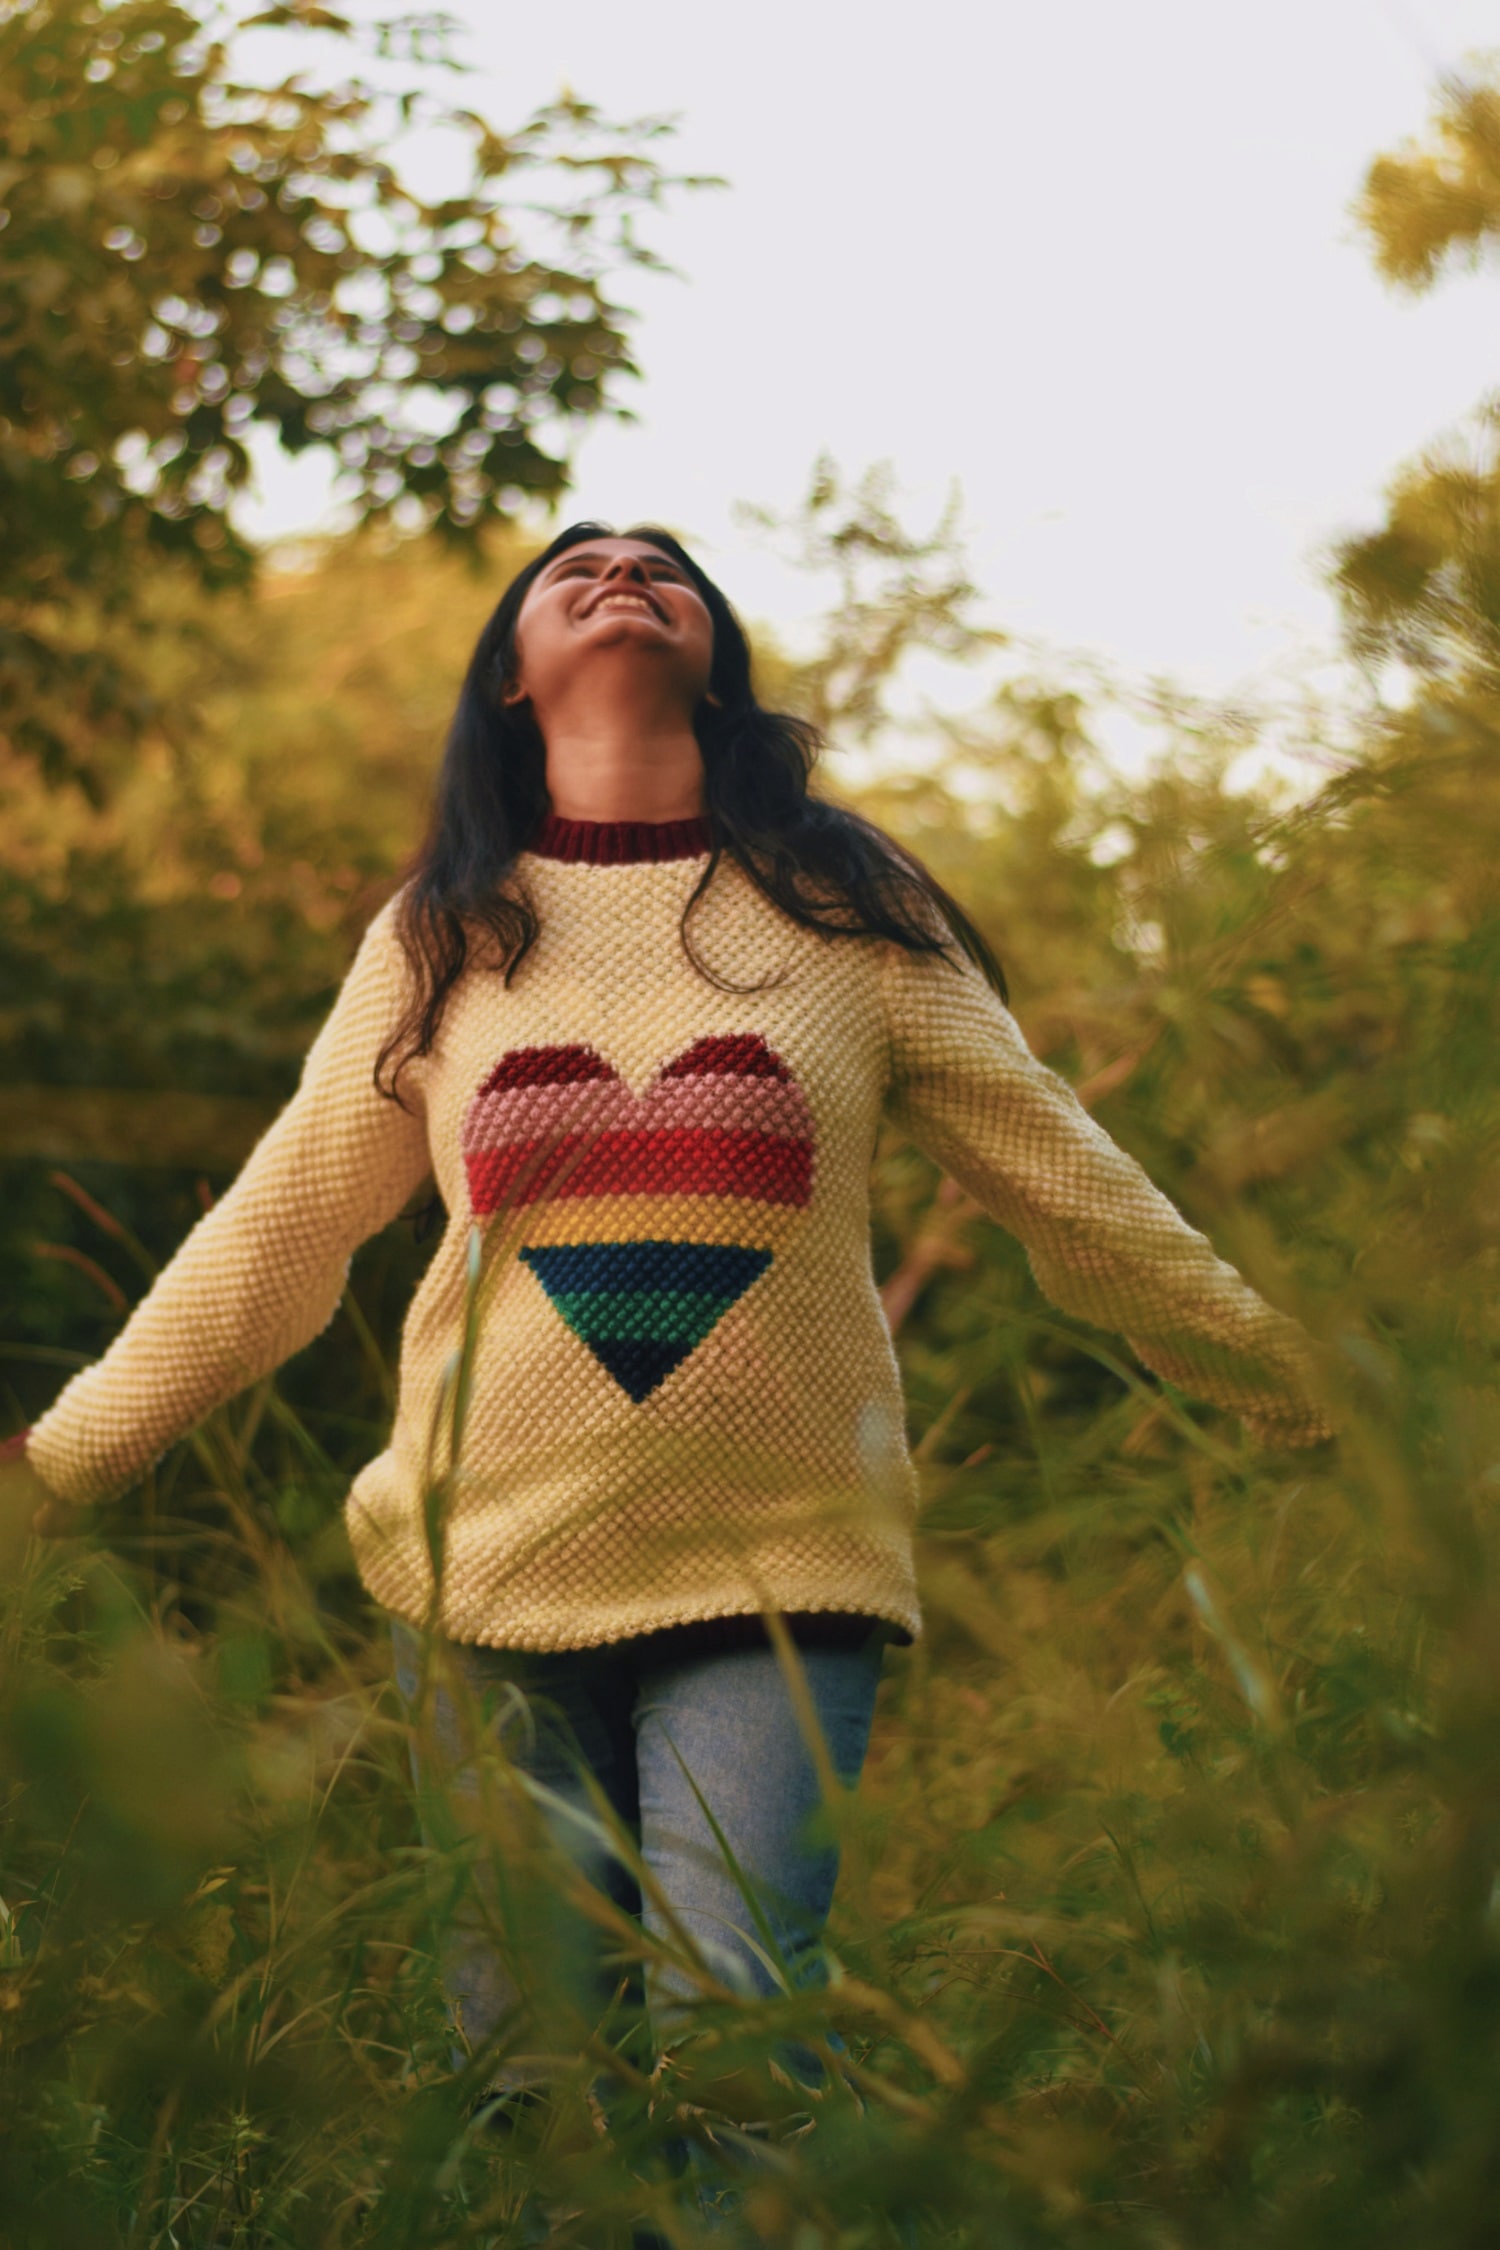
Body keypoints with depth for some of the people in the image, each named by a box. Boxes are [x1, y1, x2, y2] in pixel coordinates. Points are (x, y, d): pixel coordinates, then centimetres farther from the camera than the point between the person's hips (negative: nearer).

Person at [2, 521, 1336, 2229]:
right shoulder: (438, 939, 9)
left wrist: (1342, 1418, 5)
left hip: (776, 1584, -1)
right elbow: (266, 1245, 12)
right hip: (485, 1577, 2)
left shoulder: (849, 915, 5)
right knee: (530, 2086, 6)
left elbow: (1078, 1199, 7)